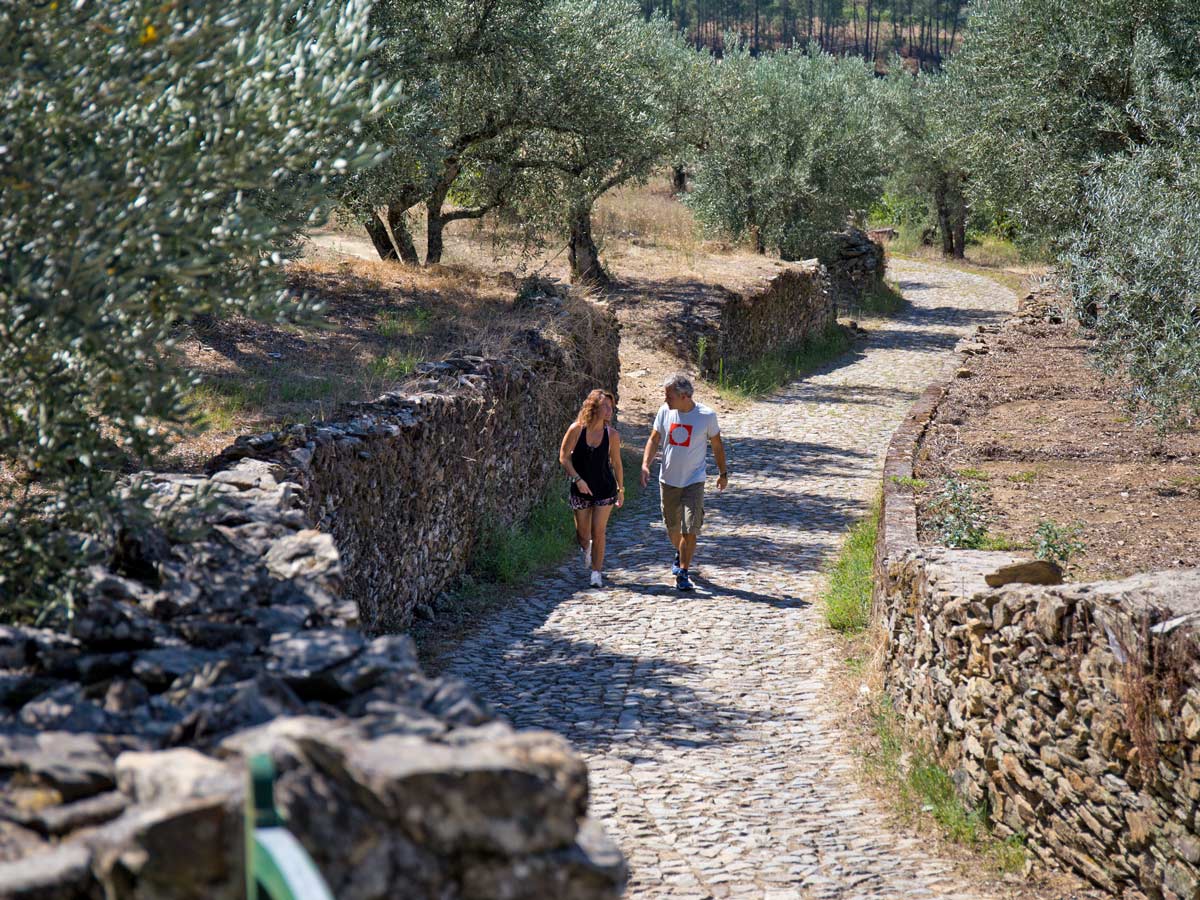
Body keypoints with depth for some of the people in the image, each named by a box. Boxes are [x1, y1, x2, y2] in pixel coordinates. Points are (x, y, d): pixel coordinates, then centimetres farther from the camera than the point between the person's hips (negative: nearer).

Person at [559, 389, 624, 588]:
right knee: (583, 533, 11)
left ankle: (596, 573, 6)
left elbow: (616, 463, 4)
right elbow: (563, 456, -8)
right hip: (581, 489, 0)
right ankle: (585, 549, 47)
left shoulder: (611, 434, -7)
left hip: (605, 489, 0)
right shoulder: (577, 429, -13)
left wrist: (621, 489, 11)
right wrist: (578, 479, -16)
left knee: (598, 532, -5)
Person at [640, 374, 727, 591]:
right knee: (672, 527, 16)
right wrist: (645, 464, -7)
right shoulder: (665, 411, -3)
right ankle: (681, 556, 44)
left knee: (690, 530, -11)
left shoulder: (707, 416, -12)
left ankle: (683, 573, -4)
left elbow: (717, 445, 2)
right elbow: (654, 439, 6)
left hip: (694, 481, -4)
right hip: (668, 480, 4)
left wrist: (723, 473, 10)